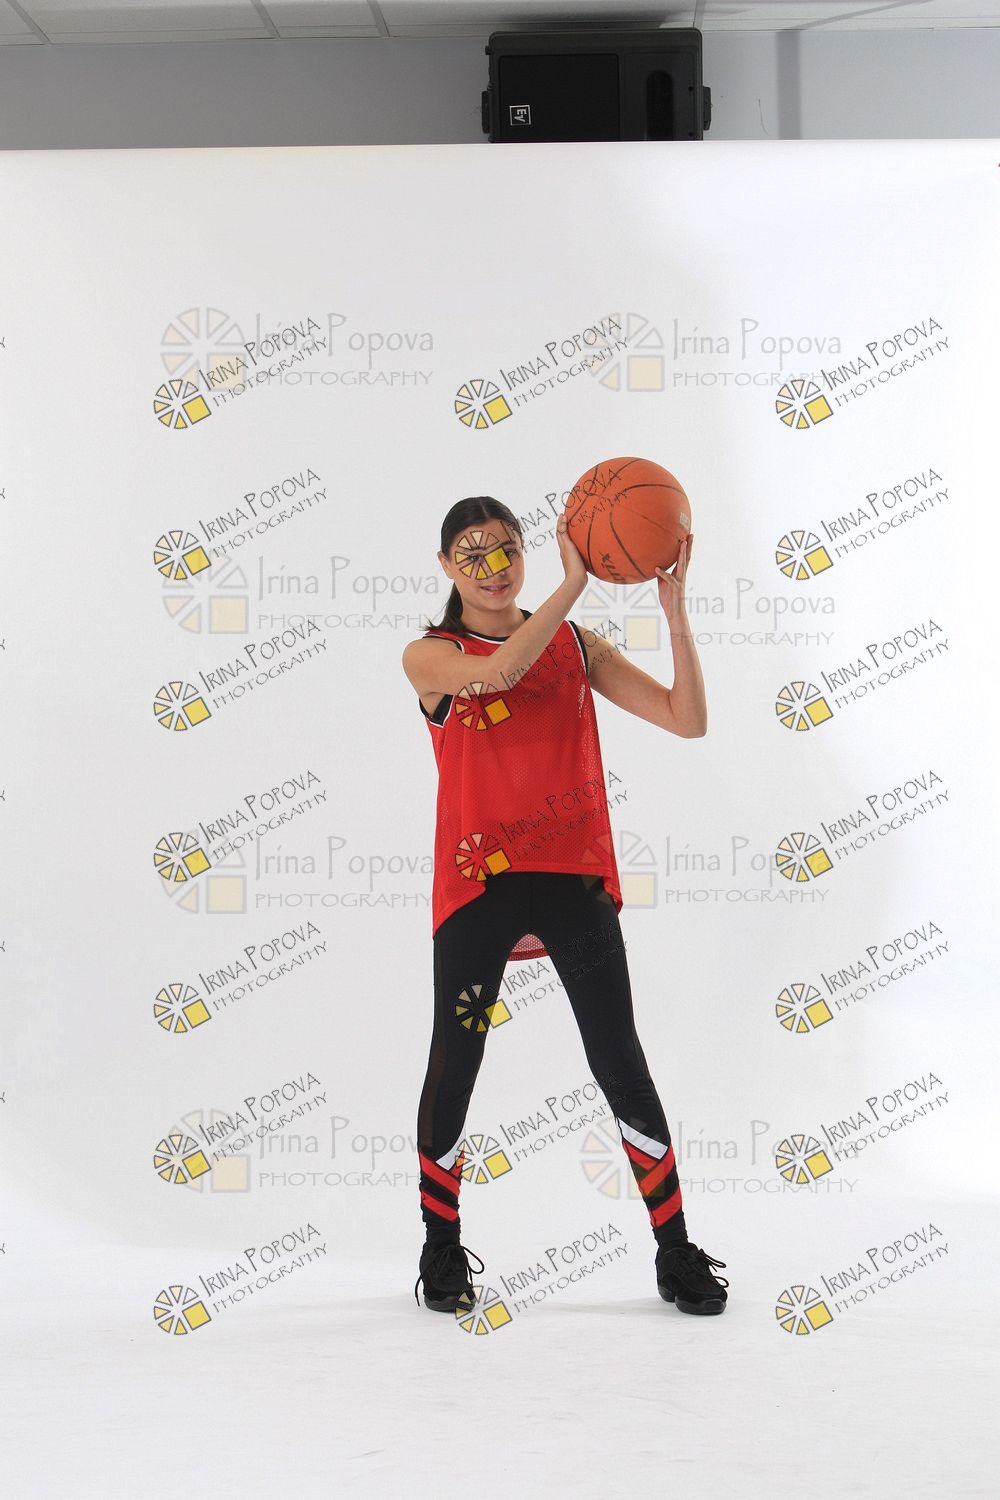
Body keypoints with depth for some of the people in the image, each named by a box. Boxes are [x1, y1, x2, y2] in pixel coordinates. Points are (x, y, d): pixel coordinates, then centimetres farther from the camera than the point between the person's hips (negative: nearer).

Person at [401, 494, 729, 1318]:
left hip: (574, 876, 1)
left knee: (621, 1063, 0)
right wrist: (573, 584, -29)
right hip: (477, 881, -1)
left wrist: (674, 606, -11)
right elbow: (496, 673, -24)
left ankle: (677, 1254, 10)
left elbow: (687, 719, -1)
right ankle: (442, 1250, 23)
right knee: (454, 1065, 4)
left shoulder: (577, 645, 8)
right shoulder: (429, 657, 1)